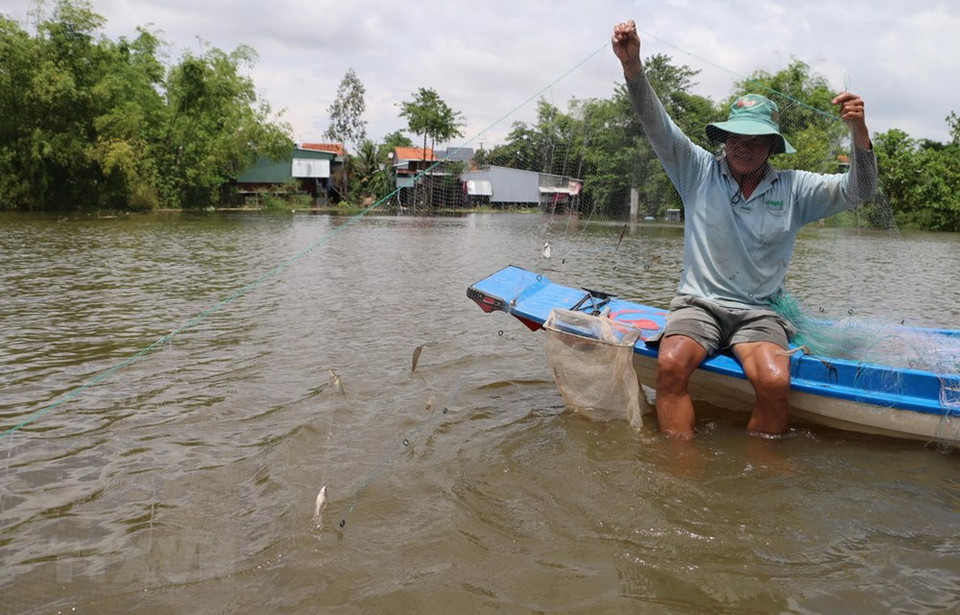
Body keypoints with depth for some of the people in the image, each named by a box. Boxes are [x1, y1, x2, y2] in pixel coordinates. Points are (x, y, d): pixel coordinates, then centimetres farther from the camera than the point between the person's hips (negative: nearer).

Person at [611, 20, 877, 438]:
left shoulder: (793, 189, 8)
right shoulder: (699, 171, 6)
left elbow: (856, 192, -1)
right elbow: (656, 125, -4)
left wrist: (858, 132, -20)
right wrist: (632, 63, -20)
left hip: (760, 313, 1)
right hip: (698, 304, 0)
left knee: (775, 381, -29)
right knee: (671, 363, -32)